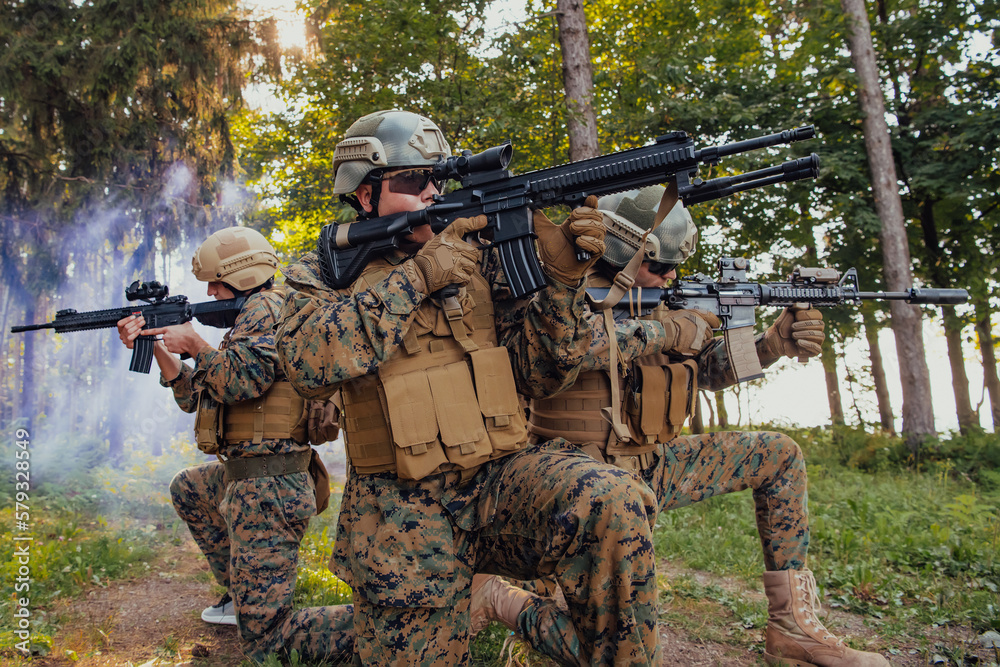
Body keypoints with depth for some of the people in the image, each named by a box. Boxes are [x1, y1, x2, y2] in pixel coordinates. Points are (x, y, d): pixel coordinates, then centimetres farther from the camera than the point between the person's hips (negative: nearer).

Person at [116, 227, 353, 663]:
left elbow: (242, 381, -25)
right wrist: (155, 346, 19)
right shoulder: (251, 315, 20)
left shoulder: (266, 306, -11)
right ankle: (242, 594, 34)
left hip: (268, 489, -10)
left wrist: (194, 342, -9)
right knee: (187, 490, 36)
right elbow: (196, 397, 24)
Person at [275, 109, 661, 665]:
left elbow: (539, 374, 2)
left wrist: (562, 278, -13)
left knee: (612, 502, -28)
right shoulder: (321, 273, 3)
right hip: (404, 519, 0)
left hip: (498, 480, 1)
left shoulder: (475, 256, 6)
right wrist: (419, 274, -19)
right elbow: (309, 363, -20)